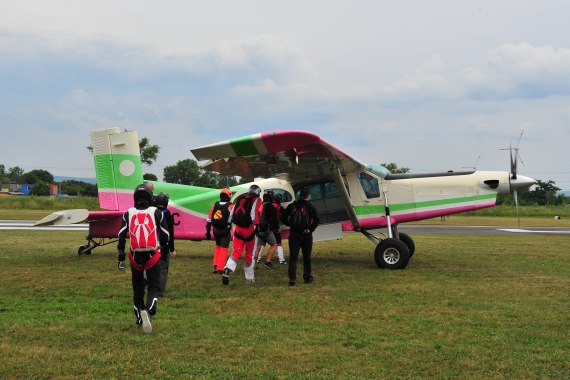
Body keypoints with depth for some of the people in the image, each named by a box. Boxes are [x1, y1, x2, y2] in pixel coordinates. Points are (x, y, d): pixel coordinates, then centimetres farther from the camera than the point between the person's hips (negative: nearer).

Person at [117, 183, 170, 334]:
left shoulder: (128, 214, 5)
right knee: (154, 287, 3)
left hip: (135, 257, 2)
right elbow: (165, 236, 1)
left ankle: (140, 318, 24)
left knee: (137, 288, 17)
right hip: (152, 256, -2)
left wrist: (121, 257, 2)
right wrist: (161, 245, 22)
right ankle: (148, 311, -23)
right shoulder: (156, 212, 0)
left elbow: (121, 236, -2)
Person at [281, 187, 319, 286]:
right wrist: (310, 229, -6)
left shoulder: (292, 206, 5)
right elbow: (316, 219, -14)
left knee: (293, 257, 1)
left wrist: (291, 225, 12)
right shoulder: (309, 206, -3)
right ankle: (307, 277, 19)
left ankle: (292, 278, -12)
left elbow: (283, 218, 5)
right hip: (306, 235, -1)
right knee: (306, 257, 12)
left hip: (293, 234, 2)